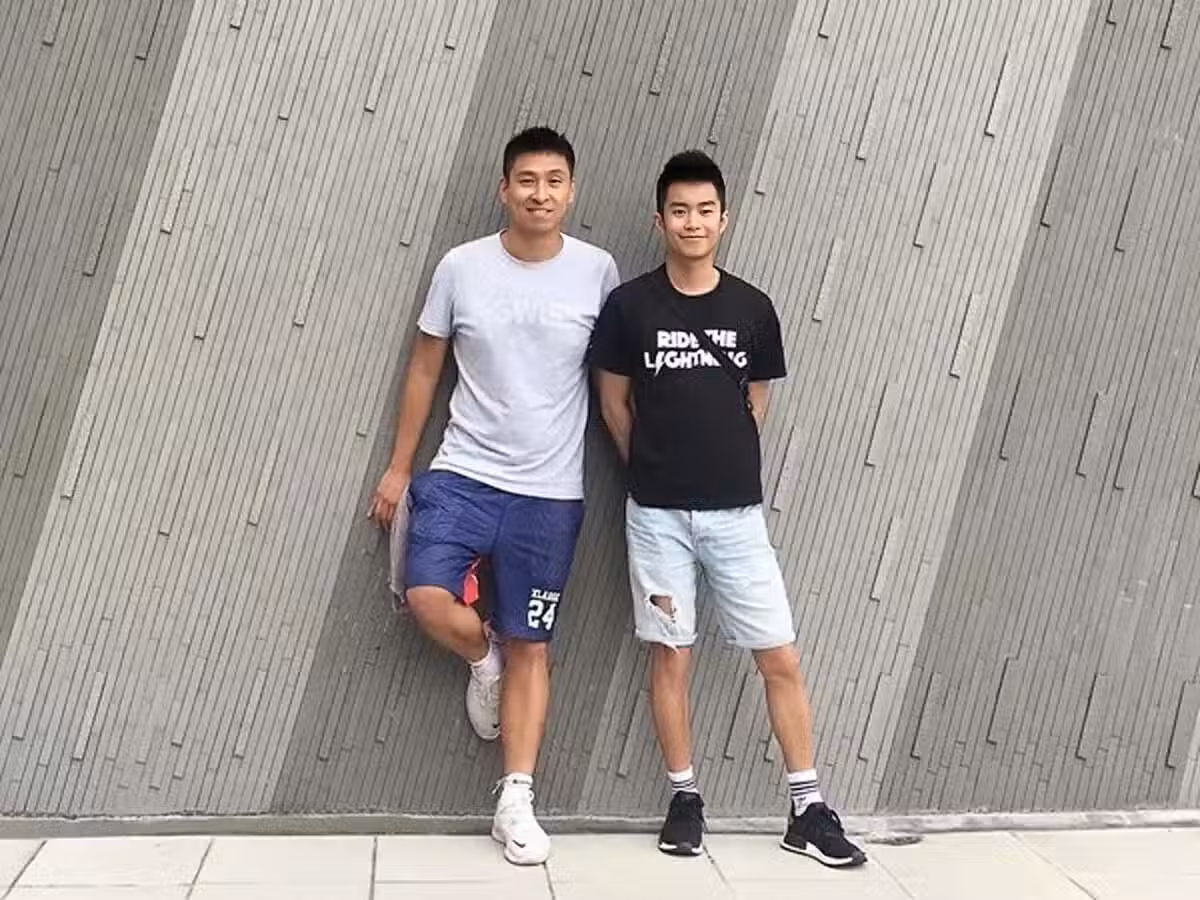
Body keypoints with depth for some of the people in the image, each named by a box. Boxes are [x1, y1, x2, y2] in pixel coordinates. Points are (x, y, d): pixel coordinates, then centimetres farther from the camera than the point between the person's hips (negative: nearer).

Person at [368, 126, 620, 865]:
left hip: (551, 493, 0)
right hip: (463, 474, 1)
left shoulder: (597, 272, -3)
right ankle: (484, 657, 18)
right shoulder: (462, 267, -3)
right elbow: (425, 368, 6)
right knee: (428, 598, -19)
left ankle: (517, 802, 18)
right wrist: (399, 467, 6)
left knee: (530, 648, 6)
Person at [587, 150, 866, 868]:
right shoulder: (630, 306, -4)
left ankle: (809, 809, 16)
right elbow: (615, 404, 6)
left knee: (782, 658, 3)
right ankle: (686, 799, 23)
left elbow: (756, 404, 11)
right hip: (658, 512, -1)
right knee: (671, 655, 8)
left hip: (737, 511, 1)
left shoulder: (753, 309, 1)